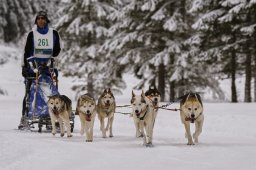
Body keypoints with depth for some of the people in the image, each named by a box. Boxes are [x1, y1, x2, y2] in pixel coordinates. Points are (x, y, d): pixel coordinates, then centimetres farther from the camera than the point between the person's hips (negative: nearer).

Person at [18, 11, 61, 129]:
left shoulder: (54, 34, 6)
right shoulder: (32, 34, 4)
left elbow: (57, 50, 11)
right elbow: (27, 51, 3)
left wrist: (51, 59, -5)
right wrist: (24, 66, -4)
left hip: (48, 66, 1)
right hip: (33, 66, -1)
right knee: (29, 93, -3)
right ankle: (24, 117, -1)